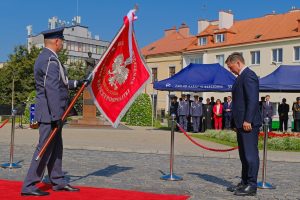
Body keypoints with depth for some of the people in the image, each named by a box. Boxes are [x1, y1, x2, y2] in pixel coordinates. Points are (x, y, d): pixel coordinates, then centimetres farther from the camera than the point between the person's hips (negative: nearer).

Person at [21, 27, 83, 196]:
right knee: (45, 149, -4)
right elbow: (52, 90, -25)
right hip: (50, 113, -10)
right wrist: (57, 116, -26)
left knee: (56, 148, 15)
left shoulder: (45, 57, 16)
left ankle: (58, 181, 25)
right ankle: (29, 186, 3)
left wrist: (76, 83, 27)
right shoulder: (50, 60, -18)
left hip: (52, 113, 10)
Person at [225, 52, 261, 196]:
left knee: (250, 154, -5)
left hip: (249, 123, -11)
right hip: (242, 123, 11)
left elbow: (252, 99, -20)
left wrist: (247, 120, -22)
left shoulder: (248, 75, -12)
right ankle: (245, 183, 23)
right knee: (244, 154, 14)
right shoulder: (242, 77, 20)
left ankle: (252, 186, 0)